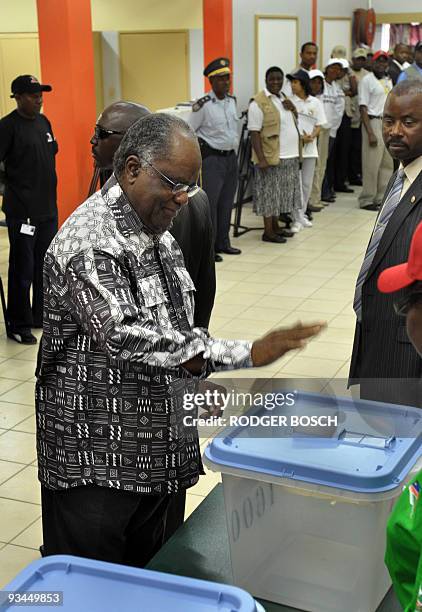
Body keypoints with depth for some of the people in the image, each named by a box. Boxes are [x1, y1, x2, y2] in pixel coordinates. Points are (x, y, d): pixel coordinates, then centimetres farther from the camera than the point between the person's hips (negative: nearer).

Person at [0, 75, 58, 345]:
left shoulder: (44, 122, 11)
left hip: (48, 209, 7)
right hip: (22, 211, -7)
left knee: (46, 266, 15)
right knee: (22, 270, -1)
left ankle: (41, 316, 29)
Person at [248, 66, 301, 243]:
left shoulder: (284, 99, 15)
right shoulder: (258, 102, -10)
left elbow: (292, 124, 26)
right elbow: (254, 133, -15)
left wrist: (293, 109, 4)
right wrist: (261, 158, -22)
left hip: (289, 158, 8)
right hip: (271, 158, -8)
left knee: (279, 195, 14)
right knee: (269, 195, -1)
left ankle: (276, 227, 24)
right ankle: (268, 231, 6)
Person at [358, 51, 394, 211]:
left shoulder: (388, 80, 16)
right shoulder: (367, 80, -5)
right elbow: (363, 107, -10)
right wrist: (370, 133, -17)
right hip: (374, 122, -7)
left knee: (387, 163, 8)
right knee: (372, 164, -6)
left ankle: (381, 198, 17)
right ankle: (366, 200, 3)